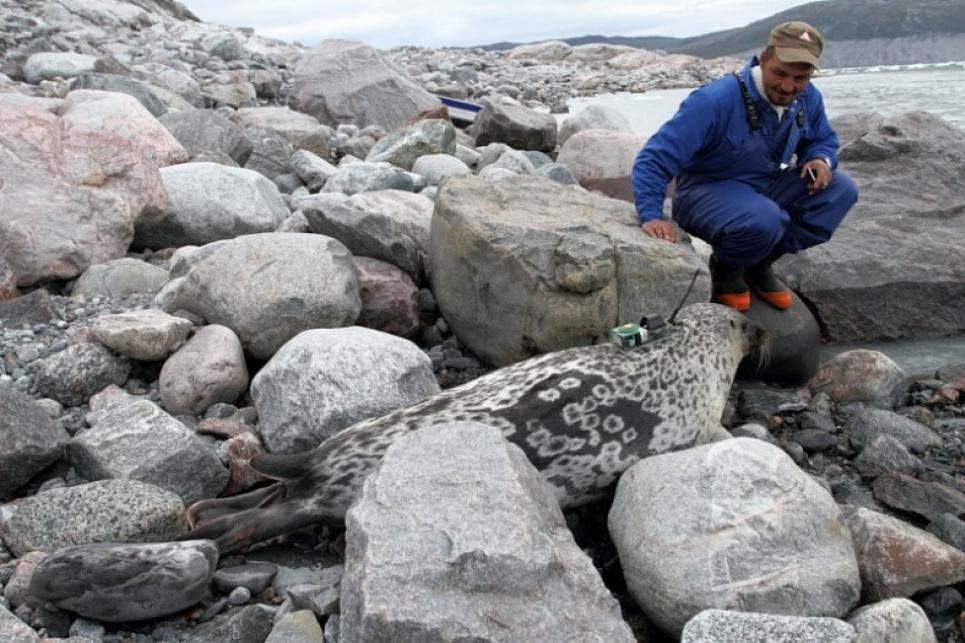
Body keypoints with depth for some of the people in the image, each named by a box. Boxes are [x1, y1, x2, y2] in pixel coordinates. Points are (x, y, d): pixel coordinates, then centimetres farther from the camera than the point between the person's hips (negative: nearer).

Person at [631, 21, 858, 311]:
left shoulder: (809, 98, -6)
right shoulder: (716, 101, -27)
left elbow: (823, 140, 14)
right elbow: (655, 158, -30)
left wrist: (821, 159, -11)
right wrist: (651, 215, -41)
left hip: (767, 186, 7)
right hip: (709, 191, -7)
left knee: (841, 189, -10)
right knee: (764, 221, -38)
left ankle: (760, 264, 0)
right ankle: (726, 267, -1)